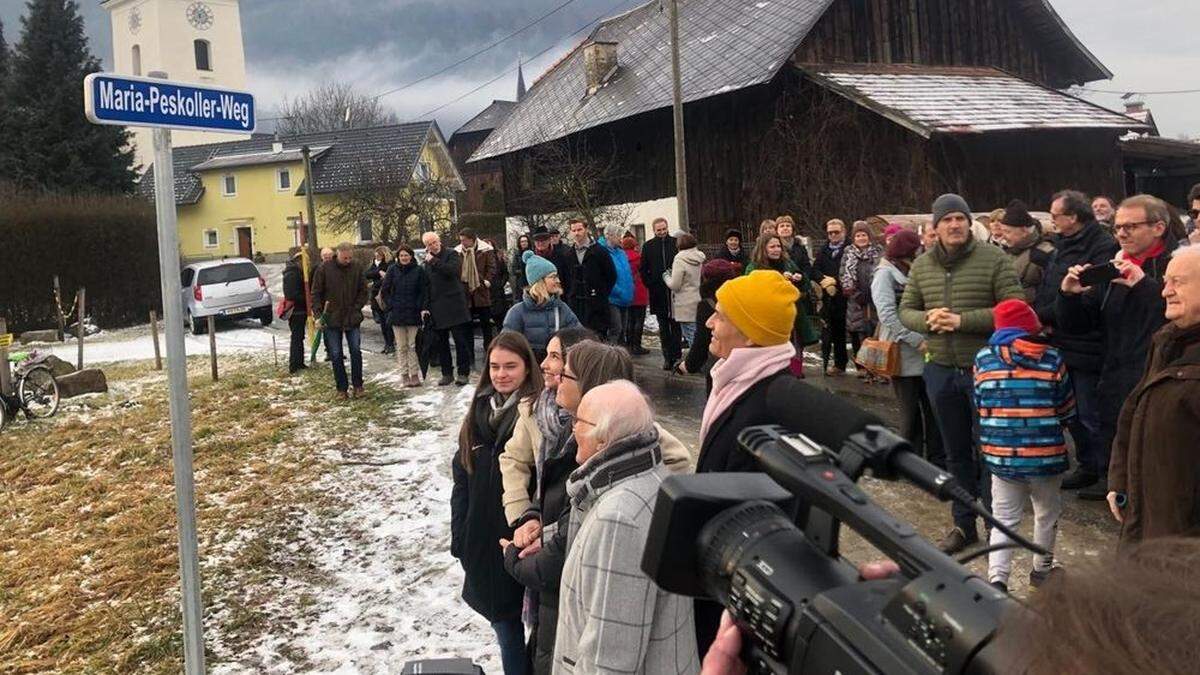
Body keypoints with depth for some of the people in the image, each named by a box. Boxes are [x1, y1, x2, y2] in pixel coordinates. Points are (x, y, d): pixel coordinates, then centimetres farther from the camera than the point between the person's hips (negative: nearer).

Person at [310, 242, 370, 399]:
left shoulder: (357, 268, -1)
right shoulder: (325, 268, -5)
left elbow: (363, 292, 7)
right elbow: (316, 293, -1)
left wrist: (356, 309, -5)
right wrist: (318, 314, -9)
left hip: (352, 319, 1)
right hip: (331, 319, -1)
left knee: (356, 351, -3)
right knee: (336, 355, 4)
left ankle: (357, 385, 12)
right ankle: (341, 388, 13)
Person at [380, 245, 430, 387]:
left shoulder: (418, 270, 0)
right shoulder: (393, 270, 3)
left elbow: (424, 291, 1)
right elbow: (385, 290, 8)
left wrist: (424, 308, -9)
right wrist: (391, 305, -1)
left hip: (413, 313, -1)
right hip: (397, 314, 1)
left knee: (413, 346, 0)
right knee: (401, 347, 4)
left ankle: (414, 374, 7)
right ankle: (404, 375, 10)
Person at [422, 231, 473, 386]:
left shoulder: (452, 254, -2)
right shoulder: (428, 260, 15)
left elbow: (452, 270, -22)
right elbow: (426, 284, 19)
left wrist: (434, 261, -17)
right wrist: (425, 306, 12)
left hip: (454, 305, -6)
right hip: (437, 308, 6)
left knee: (460, 340, -3)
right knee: (441, 342, 8)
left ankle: (463, 373, 3)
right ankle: (447, 373, 15)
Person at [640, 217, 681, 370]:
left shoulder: (676, 243, 1)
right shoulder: (648, 246, 6)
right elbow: (643, 270, 11)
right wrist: (650, 284, 0)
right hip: (658, 293, 2)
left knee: (675, 324, 2)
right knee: (663, 327, 7)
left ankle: (676, 355, 7)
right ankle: (668, 357, 12)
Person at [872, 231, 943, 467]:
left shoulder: (910, 274, 16)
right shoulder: (885, 274, -6)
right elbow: (887, 314, -17)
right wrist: (917, 340, -18)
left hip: (923, 354, 6)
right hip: (903, 354, -6)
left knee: (932, 409, 7)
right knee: (911, 412, 2)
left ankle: (937, 459, 17)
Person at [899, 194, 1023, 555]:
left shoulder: (993, 259, -9)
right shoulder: (922, 265, 5)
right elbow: (906, 310, 11)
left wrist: (962, 320, -22)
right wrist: (927, 319, -12)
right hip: (941, 371, 5)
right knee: (956, 453, 15)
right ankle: (963, 525, 29)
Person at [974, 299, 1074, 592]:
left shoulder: (983, 359, -2)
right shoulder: (1052, 359, -4)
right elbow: (1067, 410, 4)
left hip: (1001, 455, 1)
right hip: (1046, 455, 0)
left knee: (1004, 520, 9)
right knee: (1047, 515, 22)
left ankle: (997, 578, -8)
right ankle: (1042, 570, 37)